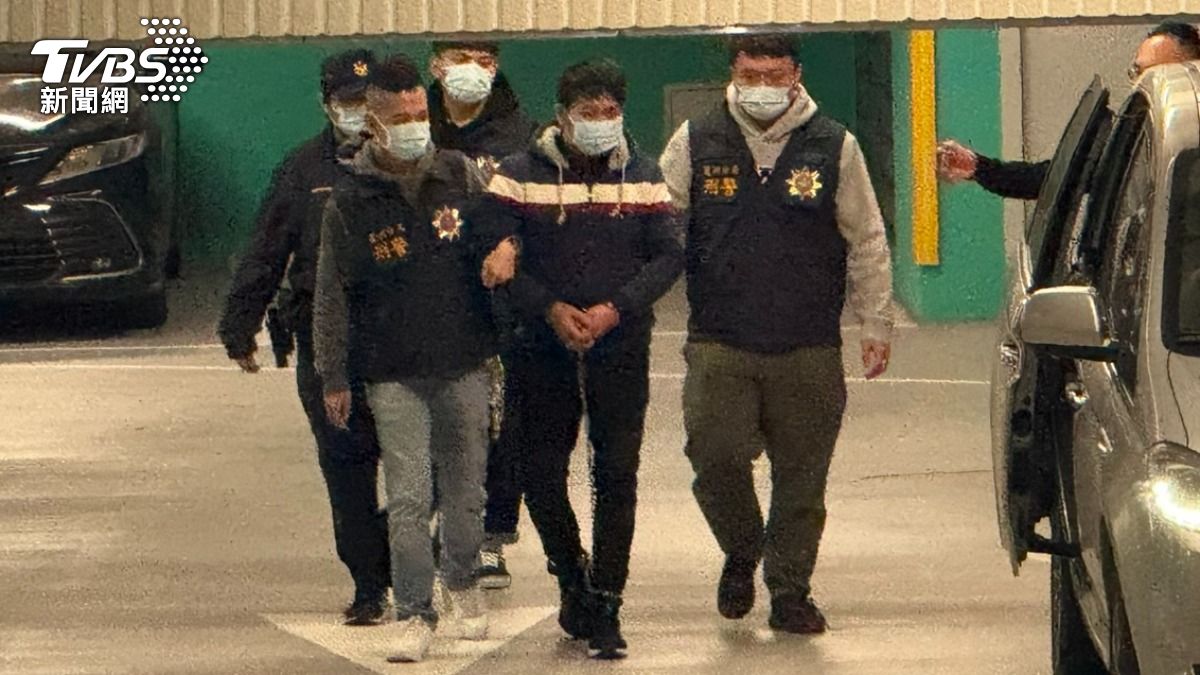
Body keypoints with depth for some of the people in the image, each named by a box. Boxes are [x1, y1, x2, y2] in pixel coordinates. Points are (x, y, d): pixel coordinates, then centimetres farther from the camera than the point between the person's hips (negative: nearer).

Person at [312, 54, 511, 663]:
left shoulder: (460, 175, 1)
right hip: (393, 373, -2)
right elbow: (331, 295, 1)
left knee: (465, 488, 11)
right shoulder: (351, 199, -4)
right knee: (408, 498, -9)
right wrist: (333, 378, 2)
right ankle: (414, 614, -3)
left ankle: (462, 585, 33)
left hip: (463, 366, 2)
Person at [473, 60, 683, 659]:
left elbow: (668, 256, 1)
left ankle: (605, 608, 3)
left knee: (616, 477, -4)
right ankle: (573, 579, 28)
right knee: (541, 475, 3)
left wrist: (614, 309, -14)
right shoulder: (519, 177, -2)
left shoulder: (642, 177, 4)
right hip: (542, 354, 0)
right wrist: (551, 309, -16)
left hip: (621, 353, 0)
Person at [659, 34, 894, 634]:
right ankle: (741, 552, 17)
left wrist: (876, 324, 9)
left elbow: (867, 242, 11)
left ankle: (790, 591, 18)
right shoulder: (696, 144, 4)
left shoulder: (835, 147, 4)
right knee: (714, 456, -11)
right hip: (719, 345, 0)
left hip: (810, 349, 0)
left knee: (802, 475, 4)